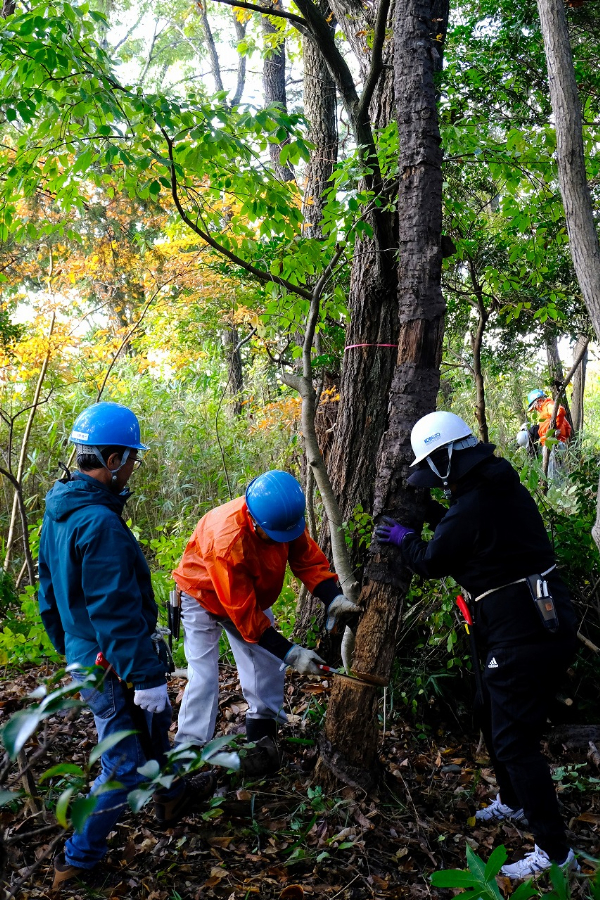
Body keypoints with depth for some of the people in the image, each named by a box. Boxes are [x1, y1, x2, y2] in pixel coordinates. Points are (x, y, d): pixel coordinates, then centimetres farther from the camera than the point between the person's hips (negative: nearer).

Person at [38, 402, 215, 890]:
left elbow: (49, 588, 13)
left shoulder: (59, 511, 3)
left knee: (154, 723, 27)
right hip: (111, 665, -10)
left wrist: (68, 647, 23)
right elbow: (116, 612, -28)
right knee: (124, 764, 7)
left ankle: (170, 795, 48)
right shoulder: (100, 523, -28)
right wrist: (146, 676, -21)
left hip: (82, 653, 10)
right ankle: (78, 859, 22)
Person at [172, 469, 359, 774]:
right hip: (204, 597, -6)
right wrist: (290, 652, -32)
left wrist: (333, 598, -33)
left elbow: (308, 558, -15)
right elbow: (244, 614, -35)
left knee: (266, 664, 3)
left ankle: (262, 738, 17)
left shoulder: (283, 516, -25)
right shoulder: (227, 542, -43)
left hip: (251, 593, 6)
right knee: (203, 675, -13)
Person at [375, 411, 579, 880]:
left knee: (513, 740, -2)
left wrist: (403, 536, 14)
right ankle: (513, 802, 46)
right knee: (494, 715, 25)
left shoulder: (471, 511, -21)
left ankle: (555, 852, 7)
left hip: (523, 634, -10)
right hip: (547, 618, 10)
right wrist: (429, 513, 20)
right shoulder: (505, 487, 6)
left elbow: (431, 563, -3)